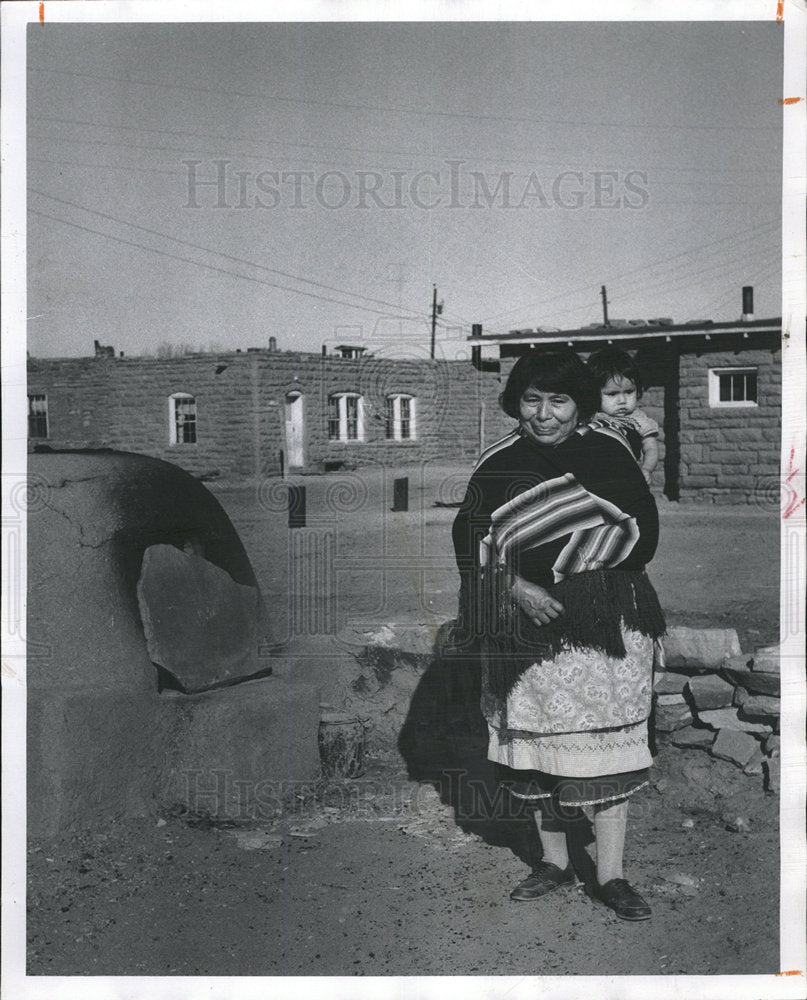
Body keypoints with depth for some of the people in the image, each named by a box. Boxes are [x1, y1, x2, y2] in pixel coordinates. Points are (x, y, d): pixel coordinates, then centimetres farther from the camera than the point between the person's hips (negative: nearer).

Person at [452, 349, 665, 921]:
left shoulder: (609, 455, 1)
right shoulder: (499, 465, 3)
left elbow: (645, 530, 1)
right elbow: (469, 539, 1)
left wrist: (596, 571, -11)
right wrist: (518, 588, -13)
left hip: (606, 622, -1)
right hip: (526, 619, 2)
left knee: (608, 743, 0)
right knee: (538, 741, 9)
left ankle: (611, 875, 13)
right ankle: (555, 862, 26)